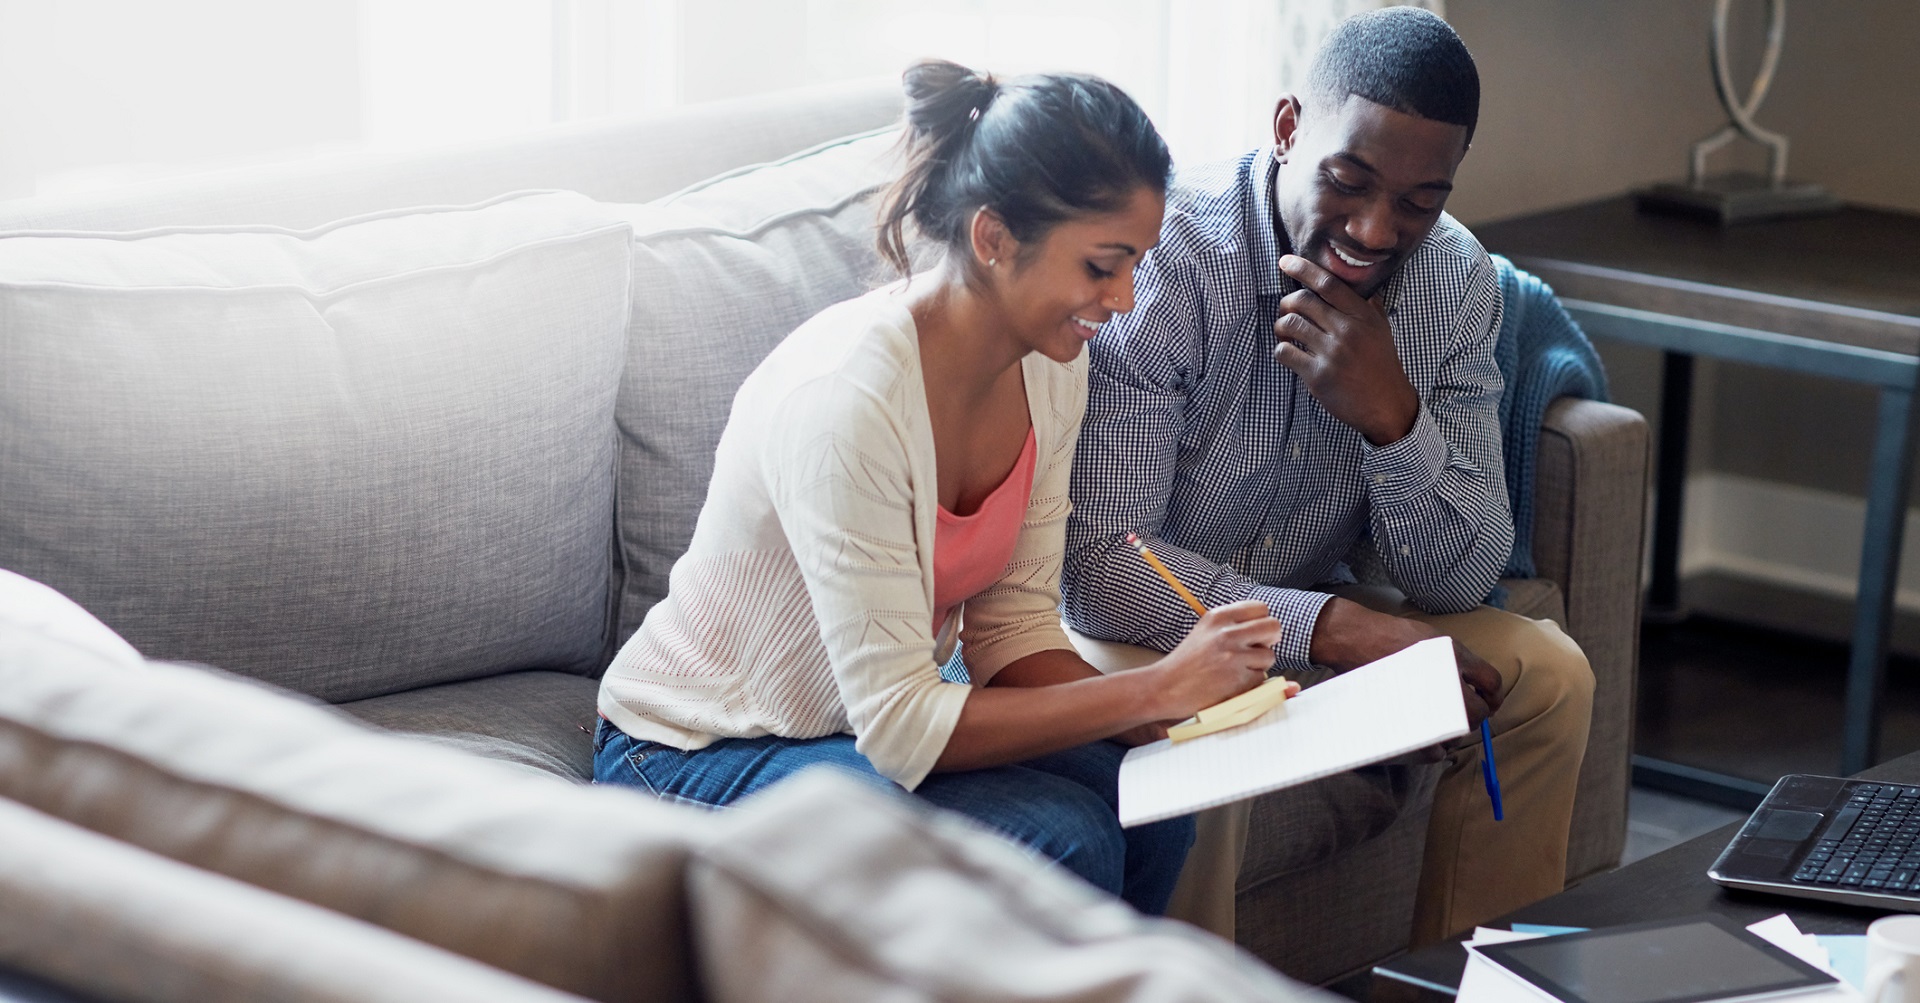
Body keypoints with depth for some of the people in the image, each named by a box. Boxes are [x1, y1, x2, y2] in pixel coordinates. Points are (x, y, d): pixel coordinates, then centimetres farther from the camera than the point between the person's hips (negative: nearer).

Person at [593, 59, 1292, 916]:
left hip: (882, 713, 7)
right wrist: (1157, 689, -30)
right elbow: (900, 728, -30)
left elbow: (1015, 628, -1)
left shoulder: (1051, 365, -6)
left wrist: (1166, 713, -20)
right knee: (1058, 840, -27)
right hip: (696, 761, -7)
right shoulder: (845, 396, -31)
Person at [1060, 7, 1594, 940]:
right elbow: (1096, 567, -29)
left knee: (1544, 676, -11)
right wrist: (1342, 628, -36)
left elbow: (1459, 582, -8)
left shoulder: (1454, 279, -6)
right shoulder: (1160, 263, -25)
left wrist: (1392, 414, -26)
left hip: (1321, 617, 6)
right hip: (1144, 631, -6)